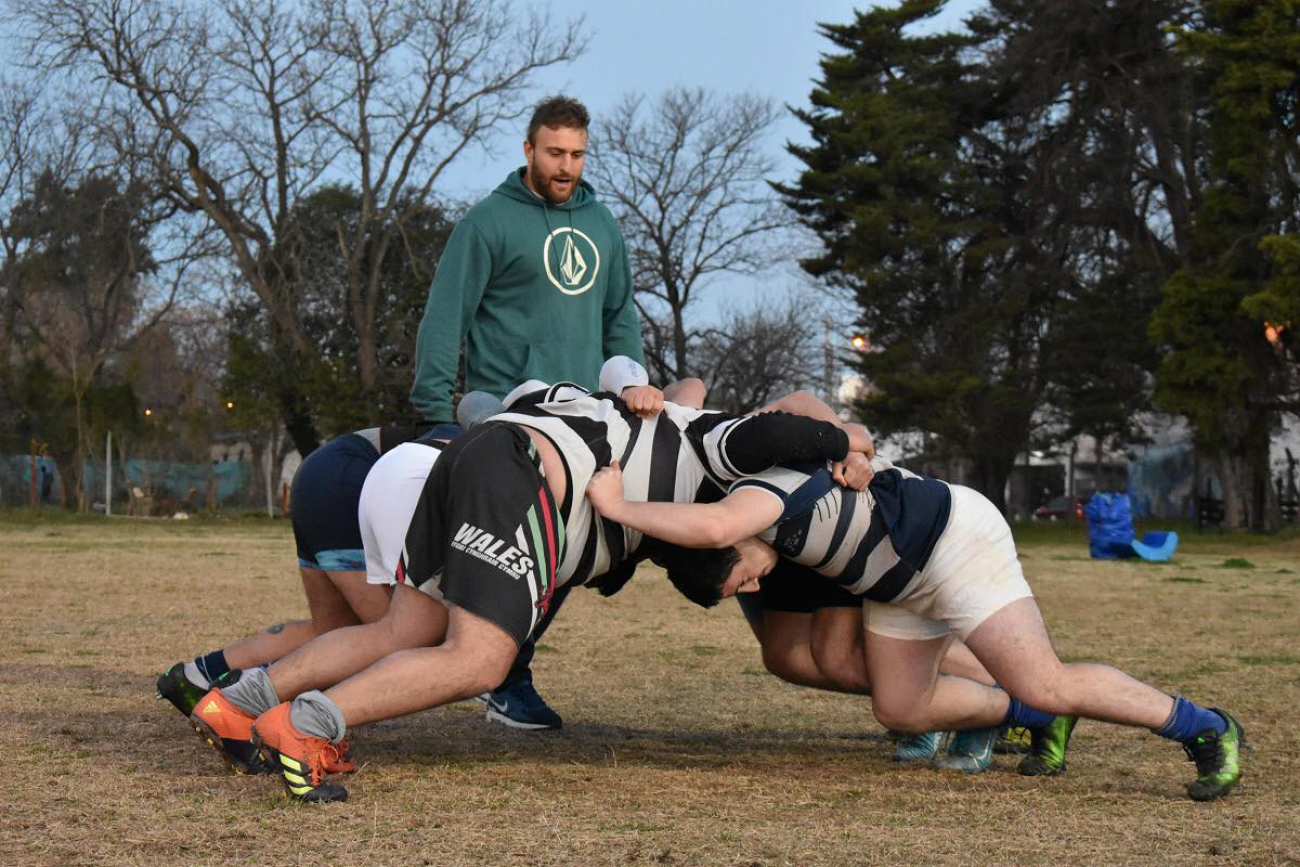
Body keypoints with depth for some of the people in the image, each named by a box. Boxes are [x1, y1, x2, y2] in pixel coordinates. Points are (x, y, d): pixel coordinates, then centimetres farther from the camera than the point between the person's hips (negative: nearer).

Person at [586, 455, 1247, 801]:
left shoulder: (756, 495, -27)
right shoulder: (733, 502, 1)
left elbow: (714, 526, -53)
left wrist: (618, 508, -42)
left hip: (956, 537, -10)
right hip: (903, 579, 10)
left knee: (1044, 686, -17)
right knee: (900, 708, 8)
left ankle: (1205, 728, -5)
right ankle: (1042, 724, 23)